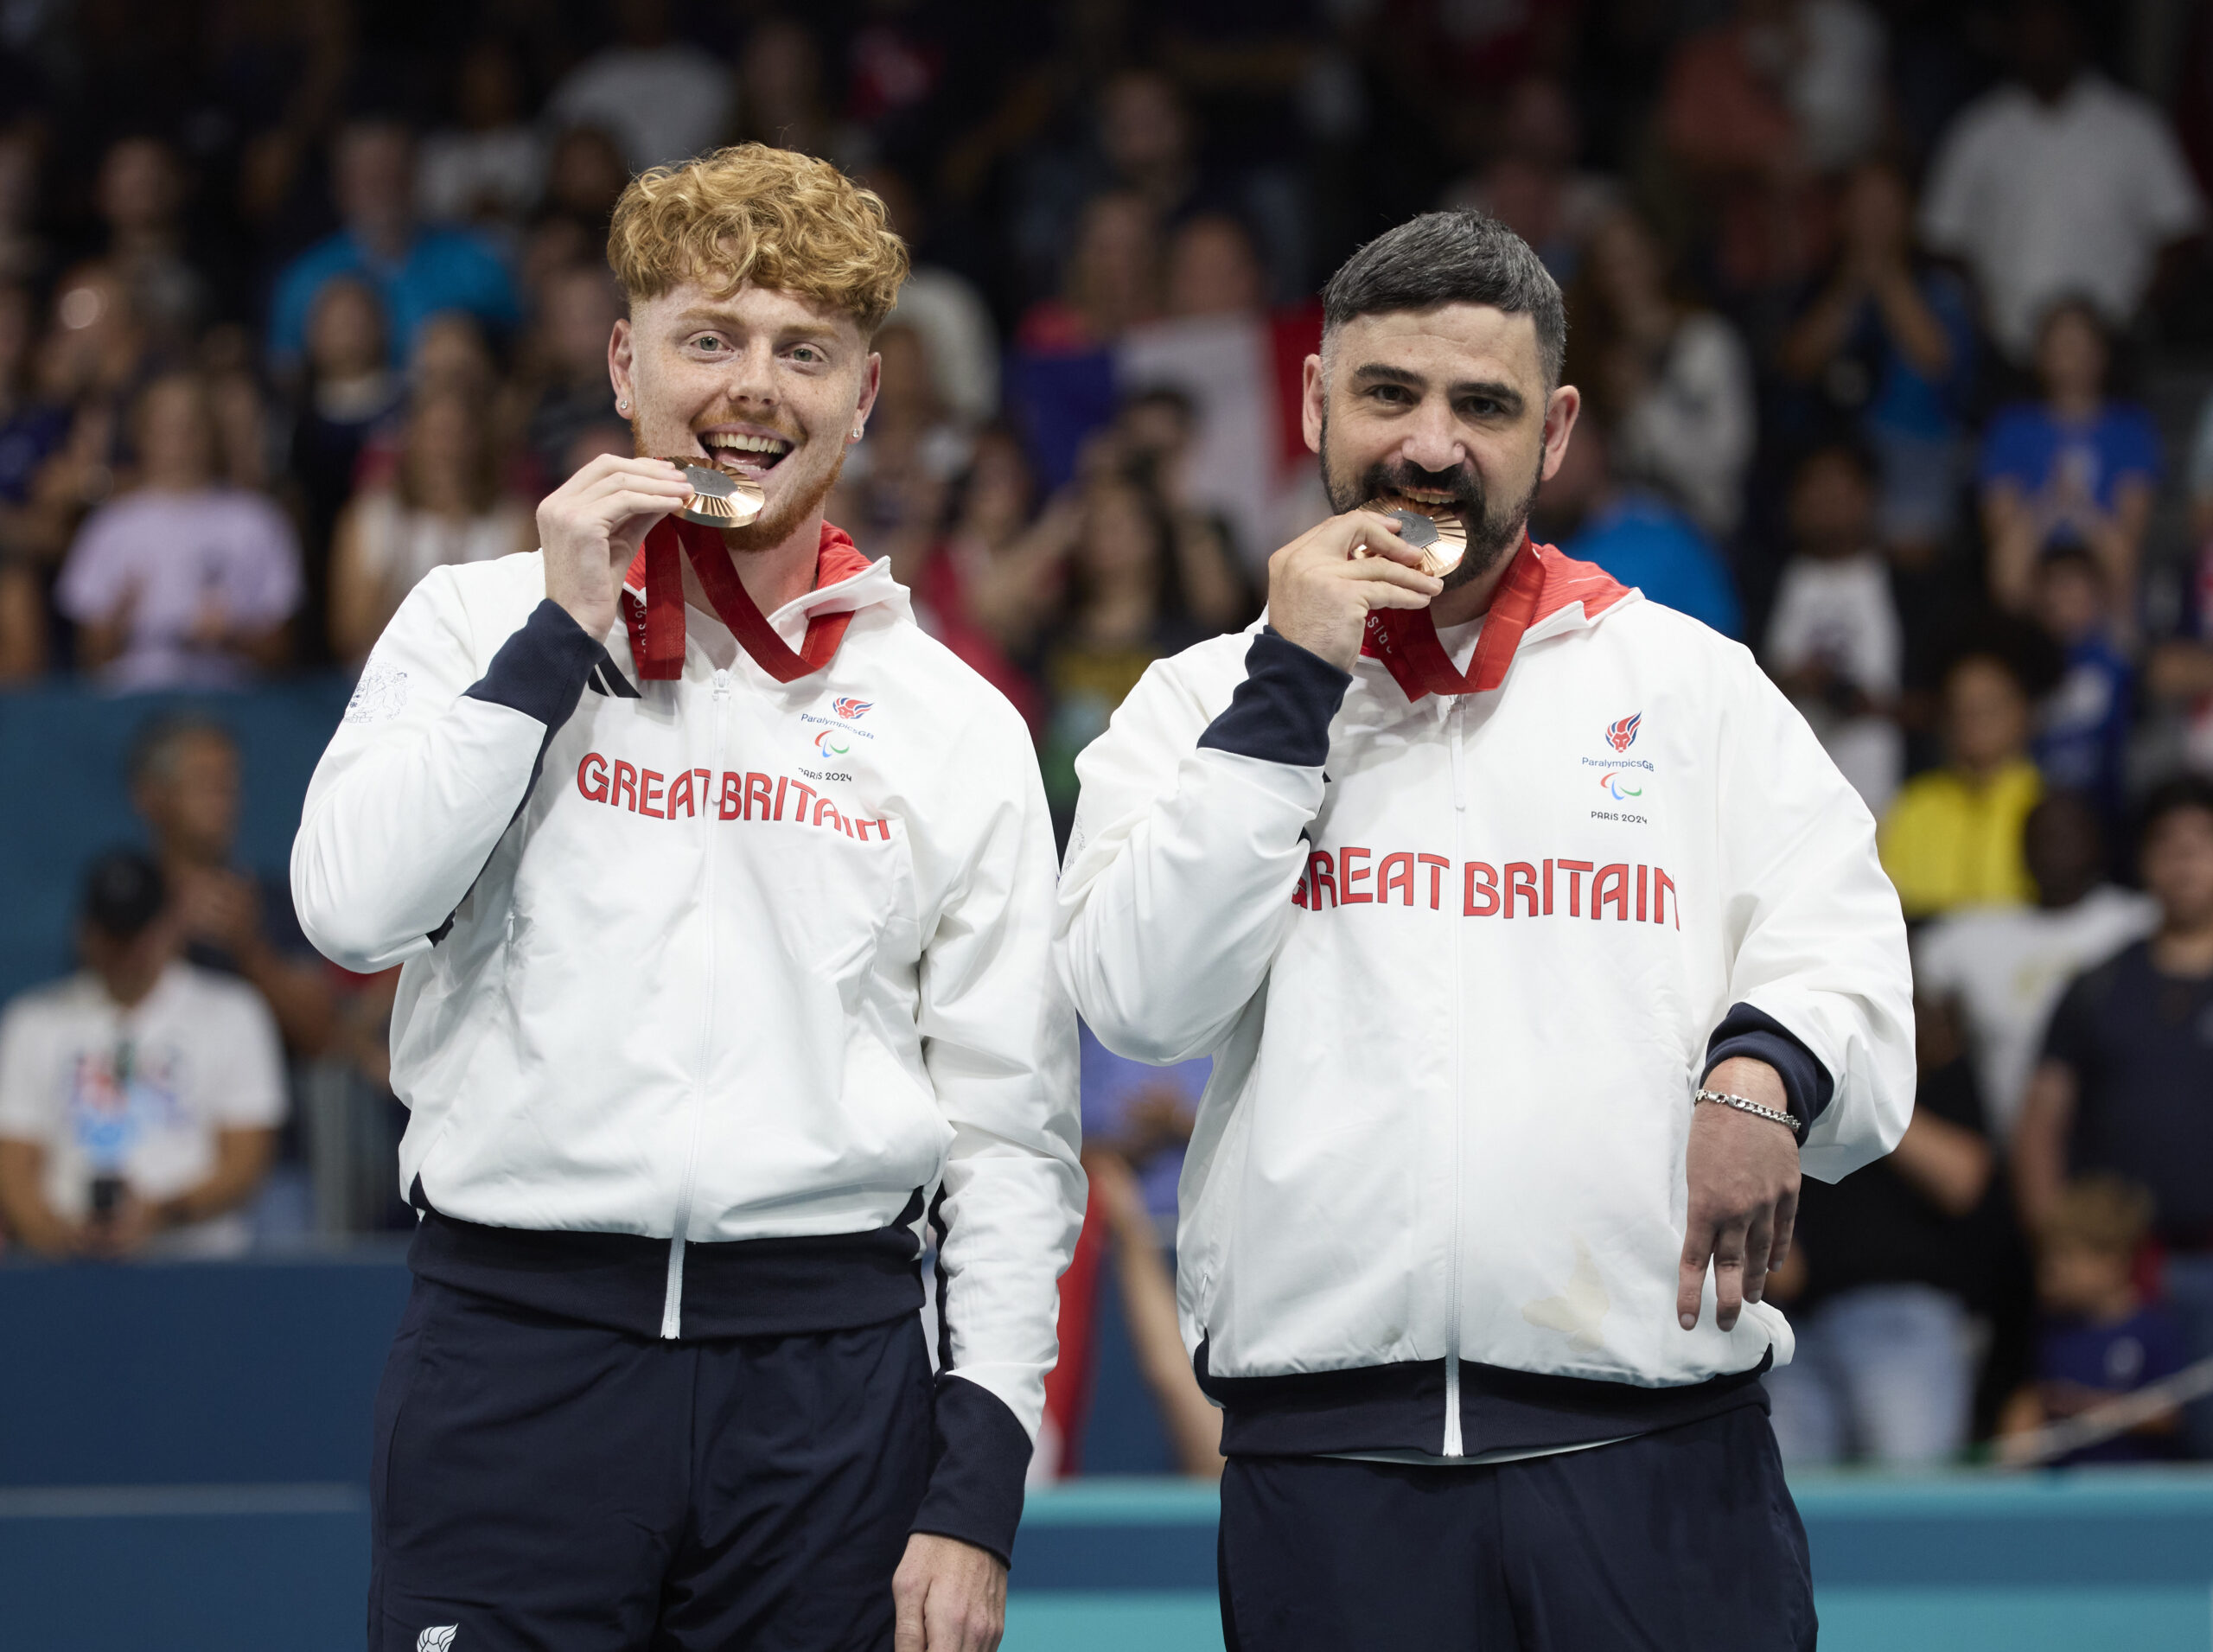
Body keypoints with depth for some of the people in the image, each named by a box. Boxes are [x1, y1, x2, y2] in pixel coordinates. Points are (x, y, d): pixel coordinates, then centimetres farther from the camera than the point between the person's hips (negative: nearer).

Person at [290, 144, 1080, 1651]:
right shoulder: (480, 625, 8)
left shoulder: (957, 722, 9)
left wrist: (977, 1489, 0)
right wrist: (564, 635, -6)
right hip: (516, 1344, -1)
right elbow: (354, 907, -8)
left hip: (832, 1374, 1)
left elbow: (1012, 1129, 8)